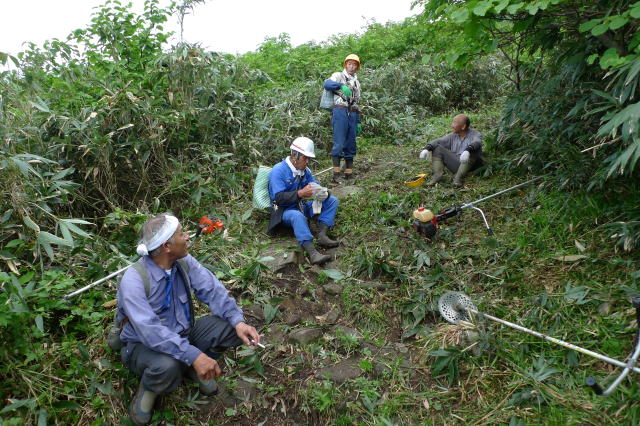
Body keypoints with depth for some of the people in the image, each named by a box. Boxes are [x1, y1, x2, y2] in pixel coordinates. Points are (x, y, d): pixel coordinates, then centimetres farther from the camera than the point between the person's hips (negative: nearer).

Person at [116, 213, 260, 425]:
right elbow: (149, 331, -37)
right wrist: (194, 355, -43)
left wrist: (238, 321, -28)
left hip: (182, 334, 5)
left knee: (232, 325, -15)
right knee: (168, 366, -40)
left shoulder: (184, 261, -9)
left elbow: (212, 290, -12)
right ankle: (147, 390, -2)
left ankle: (194, 368, 8)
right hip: (144, 345, -5)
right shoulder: (134, 279, -28)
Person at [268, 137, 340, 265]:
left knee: (333, 201, -3)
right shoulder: (278, 170, -15)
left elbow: (316, 186, 8)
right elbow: (279, 197, -23)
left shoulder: (305, 170, 7)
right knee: (297, 215, -43)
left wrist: (323, 193, -18)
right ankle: (312, 252, -50)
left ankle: (322, 235, -22)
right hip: (284, 210, -8)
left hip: (301, 206, 8)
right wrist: (300, 193, -35)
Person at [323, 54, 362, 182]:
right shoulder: (338, 76, 6)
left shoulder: (357, 82, 25)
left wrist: (358, 122, 20)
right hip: (340, 112, -7)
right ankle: (336, 174, -13)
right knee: (339, 144, -13)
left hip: (352, 114, 7)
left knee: (351, 145, 6)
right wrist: (341, 85, -30)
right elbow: (327, 84, -15)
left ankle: (349, 173, 12)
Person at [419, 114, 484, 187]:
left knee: (473, 150, -32)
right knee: (437, 148, -3)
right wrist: (427, 148, -22)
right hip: (456, 165, 4)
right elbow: (439, 141, -1)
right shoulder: (453, 136, 11)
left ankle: (458, 178, -33)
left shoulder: (475, 134, -4)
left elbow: (476, 142, -27)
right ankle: (437, 175, -18)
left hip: (470, 166, -4)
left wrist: (467, 151, -50)